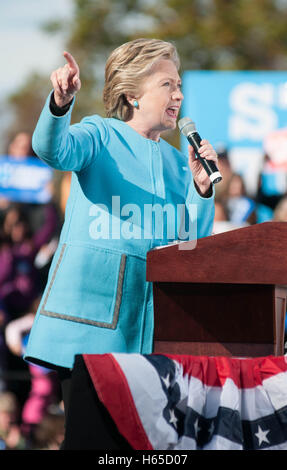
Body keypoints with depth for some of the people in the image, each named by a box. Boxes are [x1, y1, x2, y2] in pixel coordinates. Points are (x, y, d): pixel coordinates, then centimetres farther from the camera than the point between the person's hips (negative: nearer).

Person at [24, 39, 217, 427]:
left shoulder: (177, 162, 18)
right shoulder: (101, 136, 2)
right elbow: (52, 149, -21)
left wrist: (201, 187, -3)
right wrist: (60, 103, -41)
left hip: (150, 311, 5)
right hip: (92, 300, -5)